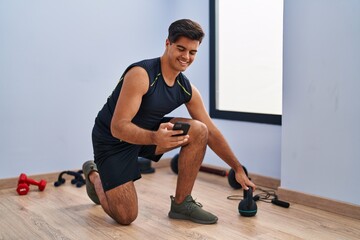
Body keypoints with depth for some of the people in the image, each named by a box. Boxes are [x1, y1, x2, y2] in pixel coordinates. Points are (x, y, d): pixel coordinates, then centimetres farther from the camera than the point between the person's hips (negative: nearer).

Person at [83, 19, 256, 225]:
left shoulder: (188, 90, -7)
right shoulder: (141, 75, -29)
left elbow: (211, 132, 0)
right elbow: (118, 127, -33)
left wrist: (238, 169, -2)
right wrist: (154, 138, -51)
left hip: (147, 132, 6)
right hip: (112, 139, -6)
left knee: (198, 131, -16)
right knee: (126, 216, -11)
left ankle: (181, 203, -4)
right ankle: (94, 174, 19)